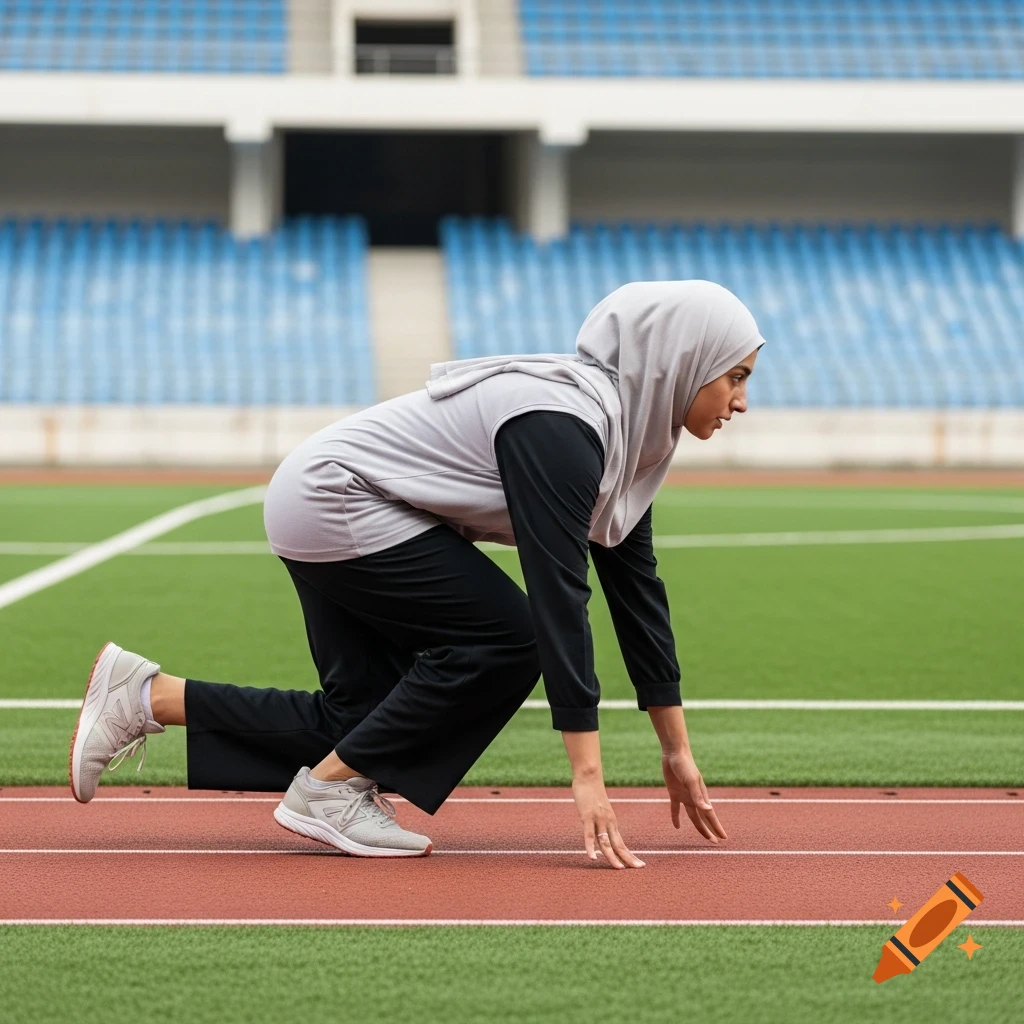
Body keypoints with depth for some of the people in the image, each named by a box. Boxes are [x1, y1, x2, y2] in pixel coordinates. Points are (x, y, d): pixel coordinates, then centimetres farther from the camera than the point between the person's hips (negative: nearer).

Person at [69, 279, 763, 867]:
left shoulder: (625, 432, 2)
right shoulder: (559, 428, -28)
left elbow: (636, 584, 7)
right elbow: (559, 596, -33)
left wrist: (677, 750, 7)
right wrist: (588, 775, -36)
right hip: (336, 504, -10)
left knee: (362, 726, 6)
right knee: (507, 638, -16)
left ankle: (146, 697, 12)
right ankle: (330, 790, -5)